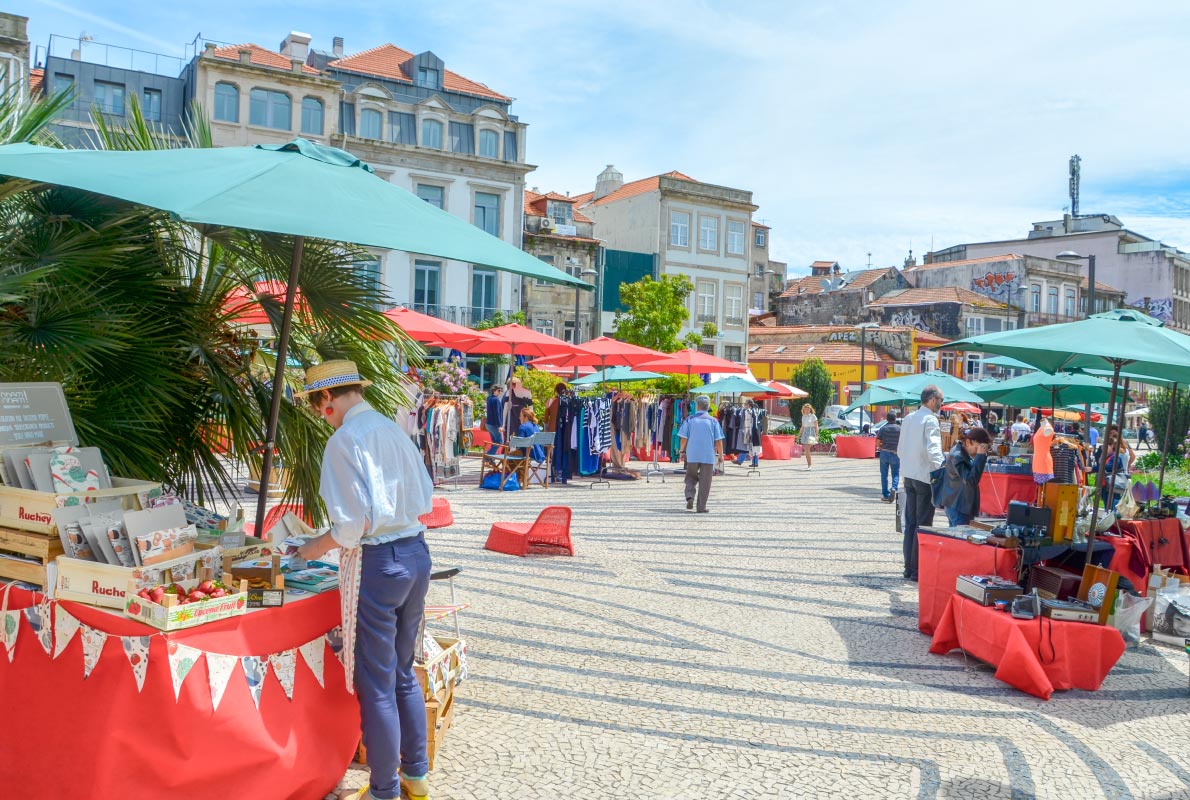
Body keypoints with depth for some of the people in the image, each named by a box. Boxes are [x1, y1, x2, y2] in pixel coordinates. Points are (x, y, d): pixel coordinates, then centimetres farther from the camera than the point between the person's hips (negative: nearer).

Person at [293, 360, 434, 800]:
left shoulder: (344, 440, -15)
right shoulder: (394, 431, 7)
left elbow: (355, 523, -18)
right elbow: (424, 500, 13)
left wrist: (319, 547, -2)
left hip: (377, 562, -8)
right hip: (416, 553, 8)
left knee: (377, 686, 7)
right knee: (404, 673, 22)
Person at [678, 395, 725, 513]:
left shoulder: (689, 420, 0)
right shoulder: (713, 421, 0)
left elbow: (683, 438, 0)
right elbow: (718, 440, -1)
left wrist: (682, 451, 13)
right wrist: (720, 454, 8)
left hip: (692, 455, 0)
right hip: (708, 456, 0)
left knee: (691, 477, 18)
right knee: (705, 482, 6)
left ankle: (690, 496, -4)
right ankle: (701, 507, 8)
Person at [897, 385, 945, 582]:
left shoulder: (908, 418, 12)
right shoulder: (930, 420, -13)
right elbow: (933, 449, -25)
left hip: (908, 475, 8)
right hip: (925, 477, -8)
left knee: (910, 523, 13)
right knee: (923, 525, -1)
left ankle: (909, 568, 18)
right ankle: (917, 571, 2)